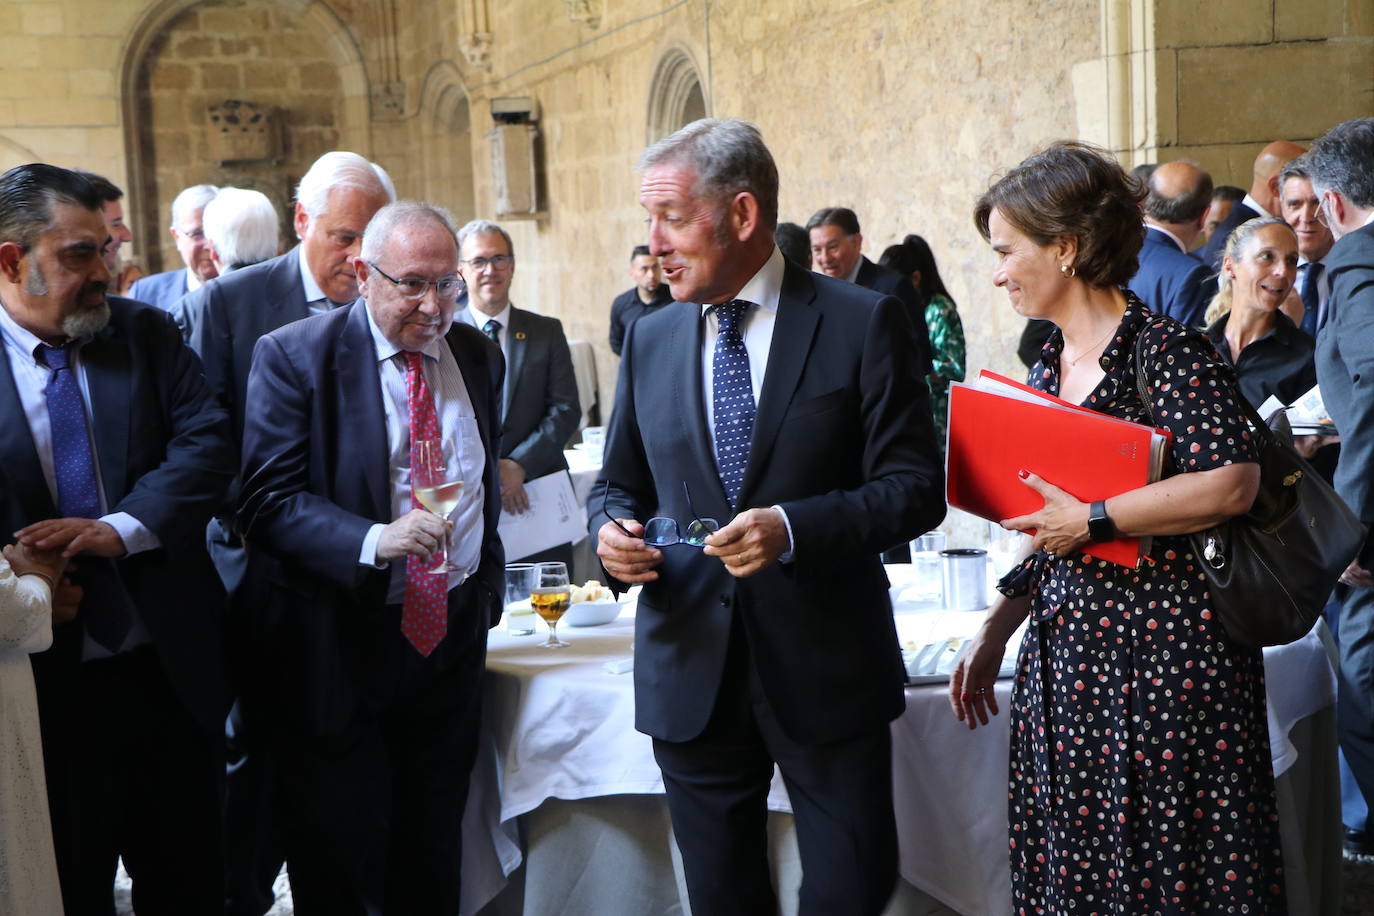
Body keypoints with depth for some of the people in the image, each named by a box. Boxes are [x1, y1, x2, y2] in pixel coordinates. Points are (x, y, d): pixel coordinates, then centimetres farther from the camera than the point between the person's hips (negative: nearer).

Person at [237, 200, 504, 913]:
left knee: (434, 859, 13)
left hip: (452, 633, 5)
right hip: (340, 643, -4)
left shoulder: (478, 356, 9)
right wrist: (374, 541, -30)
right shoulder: (294, 355, -8)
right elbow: (268, 498, -16)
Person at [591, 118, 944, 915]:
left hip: (825, 668, -3)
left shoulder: (863, 324, -6)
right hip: (690, 671, 4)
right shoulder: (650, 340, 7)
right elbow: (620, 484, 15)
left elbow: (915, 487, -9)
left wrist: (794, 528, -24)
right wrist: (612, 529, -8)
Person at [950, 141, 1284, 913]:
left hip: (1164, 653, -7)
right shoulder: (1048, 369, 12)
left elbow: (1231, 484, -24)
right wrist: (992, 637, 14)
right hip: (1064, 651, 8)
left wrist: (1091, 519, -19)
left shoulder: (1165, 350, -11)